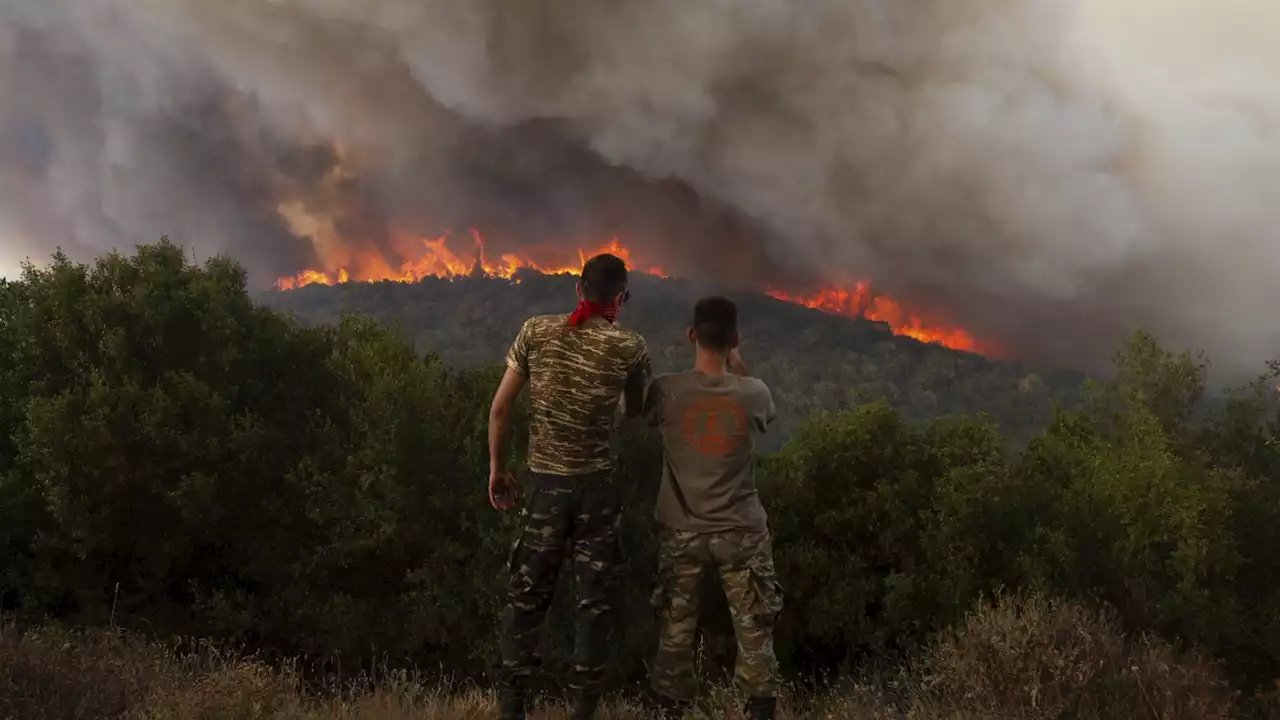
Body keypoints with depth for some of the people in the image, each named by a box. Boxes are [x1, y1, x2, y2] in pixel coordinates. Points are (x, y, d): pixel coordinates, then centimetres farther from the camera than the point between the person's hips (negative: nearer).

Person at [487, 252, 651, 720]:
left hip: (544, 483, 2)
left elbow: (500, 408, 0)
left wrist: (496, 468, 10)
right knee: (594, 598, 8)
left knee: (527, 594, 11)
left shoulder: (536, 332, -2)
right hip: (597, 486, -1)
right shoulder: (629, 347, -6)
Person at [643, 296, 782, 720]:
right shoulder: (754, 394, -11)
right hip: (741, 532, 0)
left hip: (682, 532, 1)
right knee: (753, 627, 10)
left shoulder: (666, 391, -13)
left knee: (676, 628, 12)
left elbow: (647, 416, 10)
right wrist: (739, 370, 14)